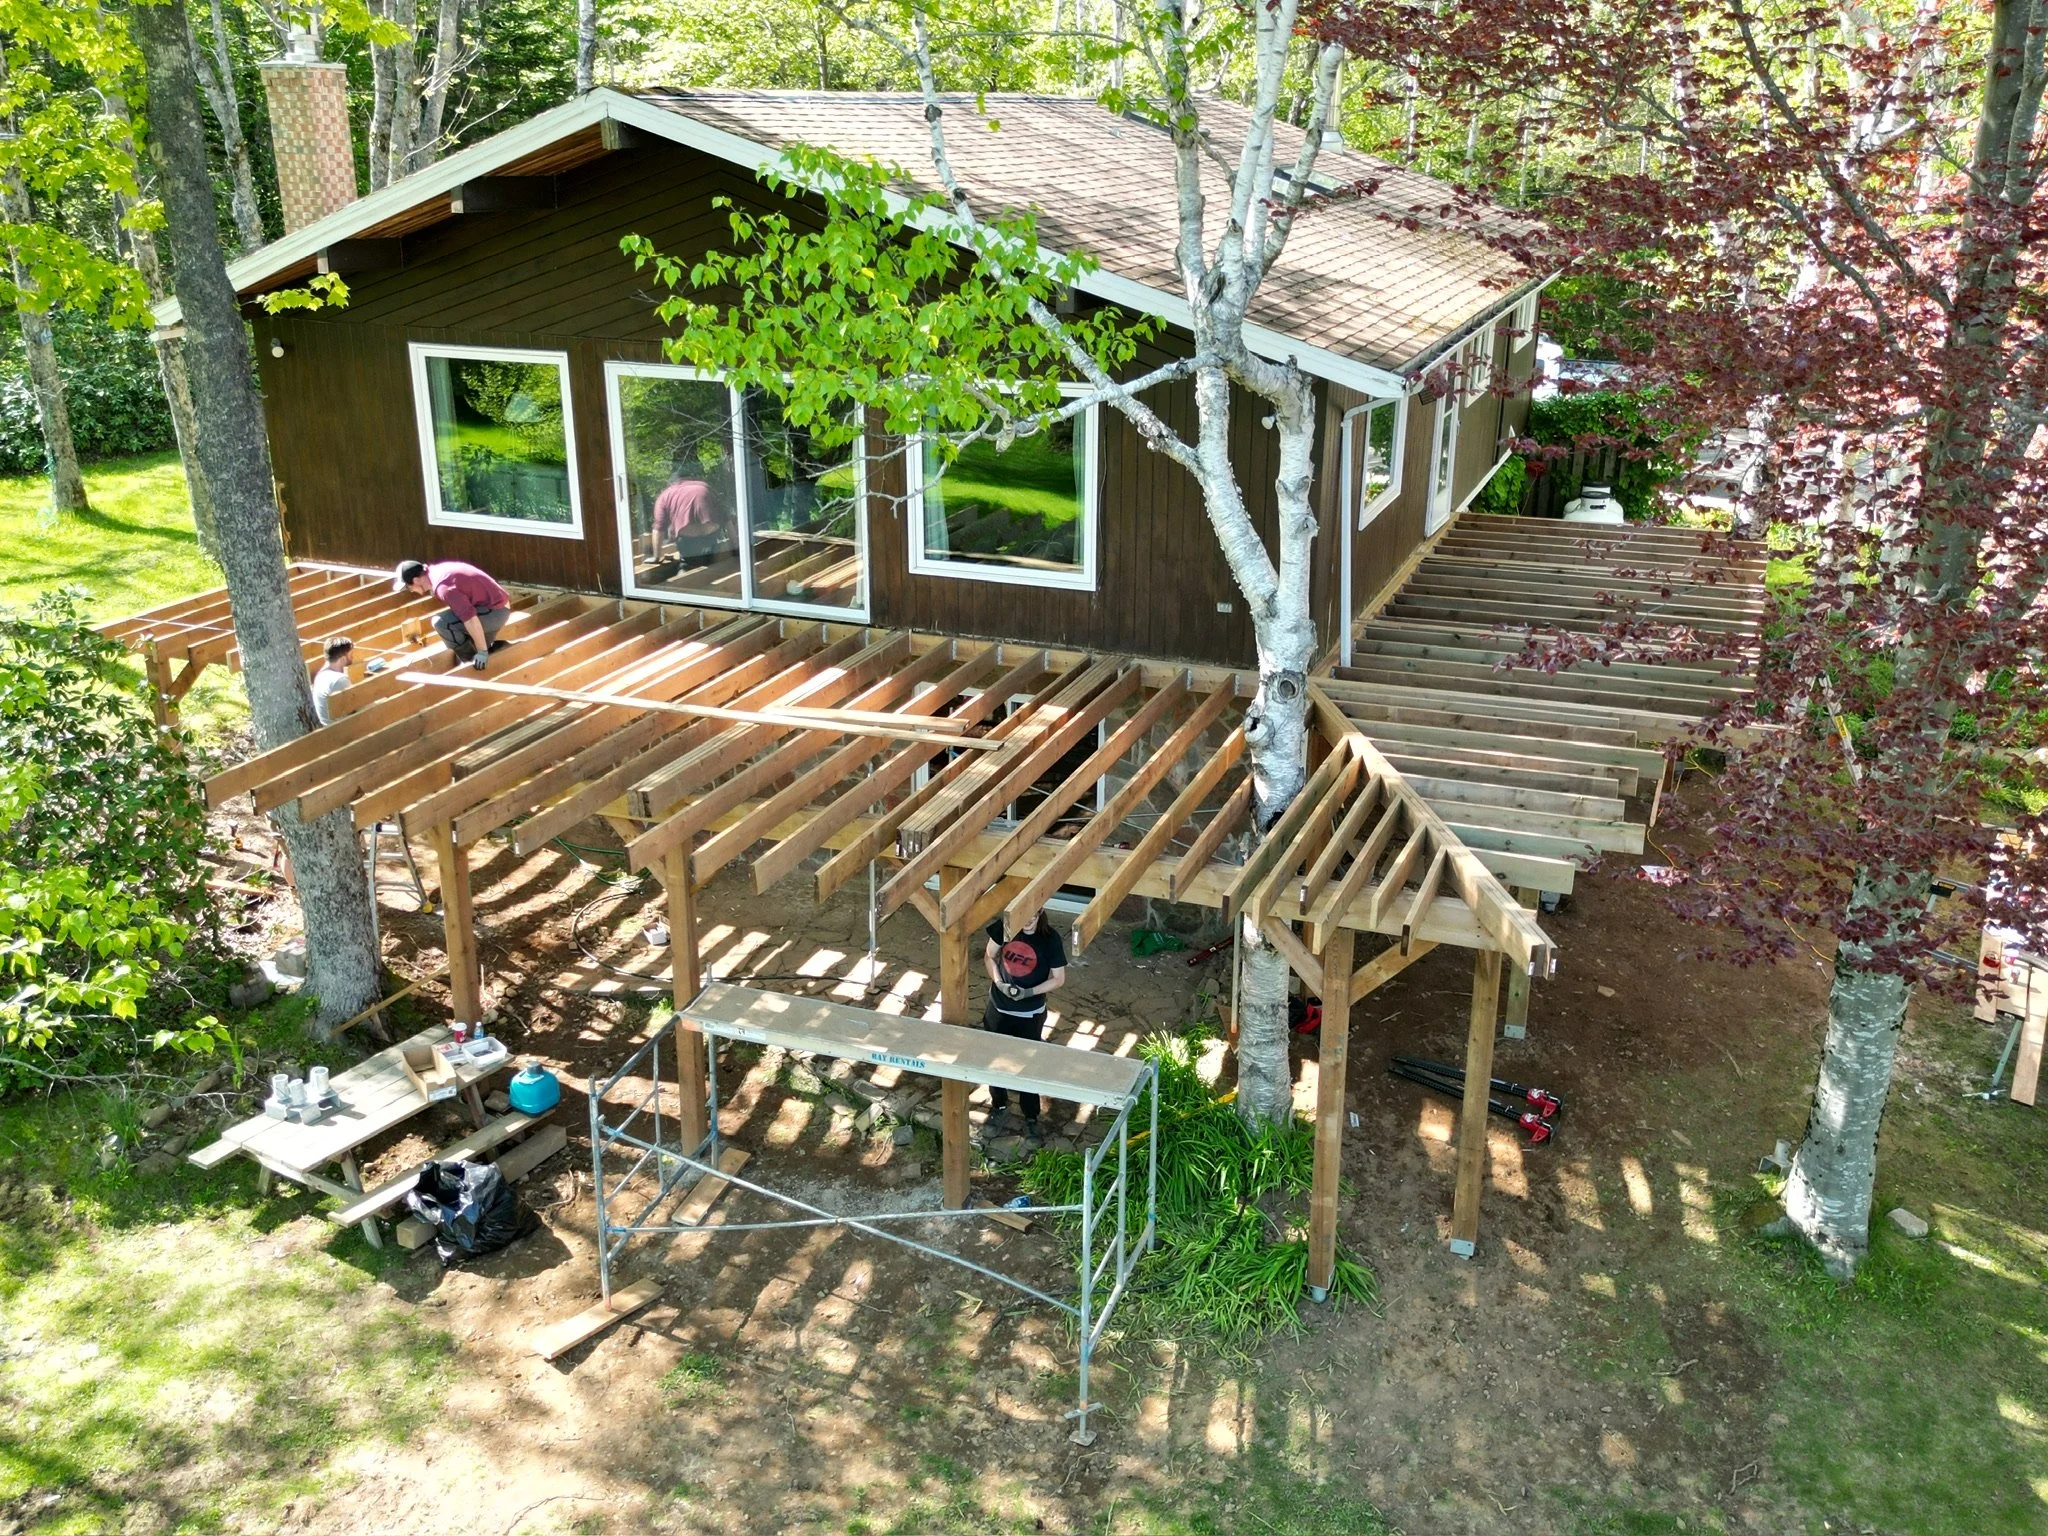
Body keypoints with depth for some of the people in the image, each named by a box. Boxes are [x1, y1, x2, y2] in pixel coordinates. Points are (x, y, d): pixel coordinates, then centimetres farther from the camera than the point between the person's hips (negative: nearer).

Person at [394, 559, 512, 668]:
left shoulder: (442, 586, -21)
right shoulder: (437, 569, 11)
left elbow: (470, 617, -30)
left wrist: (482, 652, -25)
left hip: (493, 611, -10)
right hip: (500, 609, 10)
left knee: (441, 622, -16)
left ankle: (472, 661, -4)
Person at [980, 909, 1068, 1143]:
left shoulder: (1050, 939, -18)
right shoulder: (1004, 927, -12)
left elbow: (1059, 979, -11)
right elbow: (989, 956, 2)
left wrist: (1028, 992, -23)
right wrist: (998, 982, -15)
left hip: (1030, 1014, -3)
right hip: (999, 1008, 3)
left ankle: (1031, 1119, 27)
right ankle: (999, 1104, 42)